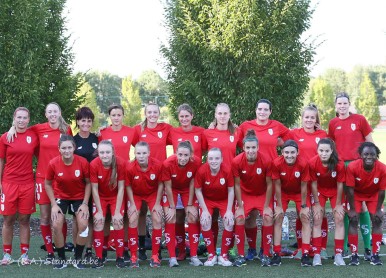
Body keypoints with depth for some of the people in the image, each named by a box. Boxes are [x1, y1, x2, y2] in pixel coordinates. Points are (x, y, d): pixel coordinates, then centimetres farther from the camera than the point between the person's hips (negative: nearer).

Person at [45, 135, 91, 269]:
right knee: (56, 225, -15)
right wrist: (53, 204, -12)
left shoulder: (83, 162, -21)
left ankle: (78, 258, 5)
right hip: (61, 197, 0)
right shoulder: (53, 163, -20)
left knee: (83, 225, -16)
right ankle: (61, 258, 7)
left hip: (79, 197, 0)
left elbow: (88, 183, -7)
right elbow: (47, 184, -5)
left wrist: (85, 203, -14)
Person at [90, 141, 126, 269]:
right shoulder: (94, 165, -27)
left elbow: (121, 188, -20)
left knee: (118, 222, -11)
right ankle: (99, 257, 1)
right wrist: (99, 211, -15)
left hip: (116, 197, 0)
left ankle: (120, 257, 2)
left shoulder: (121, 163, -28)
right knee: (98, 223, -10)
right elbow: (94, 189, -17)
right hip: (100, 197, 1)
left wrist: (117, 211, -18)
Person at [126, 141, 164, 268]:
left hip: (153, 194, 0)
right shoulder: (130, 168, -29)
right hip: (136, 195, 0)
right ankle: (133, 256, -2)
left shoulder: (157, 165, -29)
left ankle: (155, 256, 2)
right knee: (132, 220, -13)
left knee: (157, 220, -10)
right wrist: (132, 204, -11)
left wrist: (157, 203, -11)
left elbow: (160, 184, -13)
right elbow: (128, 186, -11)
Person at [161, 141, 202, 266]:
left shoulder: (196, 162, -30)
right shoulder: (167, 164, -34)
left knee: (193, 218, -6)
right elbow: (168, 187, -21)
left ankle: (194, 256, 3)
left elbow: (192, 184, -16)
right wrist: (172, 207, -15)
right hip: (172, 190, -2)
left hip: (187, 189, 2)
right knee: (170, 219, -13)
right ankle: (172, 257, -6)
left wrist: (190, 205, -11)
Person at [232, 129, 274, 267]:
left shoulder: (266, 161, -26)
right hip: (245, 194, 0)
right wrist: (240, 207, -13)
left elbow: (269, 184, -15)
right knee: (239, 218, -16)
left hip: (263, 194, 0)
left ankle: (266, 255, -4)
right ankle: (241, 255, -5)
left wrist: (266, 206, -13)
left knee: (268, 218, -18)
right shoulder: (237, 161, -25)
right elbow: (237, 185, -13)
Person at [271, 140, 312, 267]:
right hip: (283, 192, 0)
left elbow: (303, 186, -19)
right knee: (278, 219, -5)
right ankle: (276, 255, -1)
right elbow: (277, 186, -17)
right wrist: (279, 206, -12)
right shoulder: (277, 163, -29)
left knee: (305, 218, -8)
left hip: (299, 193, 0)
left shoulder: (303, 164, -31)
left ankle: (306, 255, -5)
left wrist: (304, 206, -12)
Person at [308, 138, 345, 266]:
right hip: (319, 191, 0)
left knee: (339, 219, -5)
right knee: (317, 220, -5)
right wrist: (317, 204, -10)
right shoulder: (313, 163, -28)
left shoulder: (339, 164, -30)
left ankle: (338, 255, 1)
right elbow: (313, 184, -16)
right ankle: (317, 254, -2)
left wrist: (338, 204, -9)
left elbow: (340, 185, -17)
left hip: (335, 191, 0)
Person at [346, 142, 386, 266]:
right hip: (356, 194, -1)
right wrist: (352, 209, -18)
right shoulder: (352, 167, -34)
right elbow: (350, 189, -23)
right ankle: (354, 255, -4)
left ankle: (375, 254, 3)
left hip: (373, 195, 1)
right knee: (353, 220, -11)